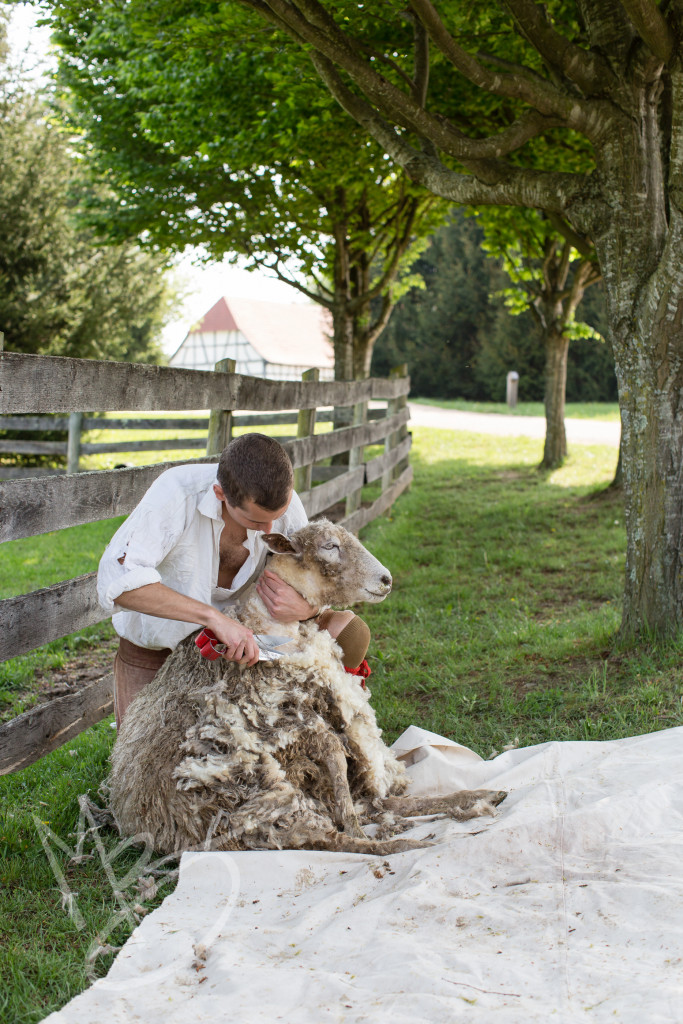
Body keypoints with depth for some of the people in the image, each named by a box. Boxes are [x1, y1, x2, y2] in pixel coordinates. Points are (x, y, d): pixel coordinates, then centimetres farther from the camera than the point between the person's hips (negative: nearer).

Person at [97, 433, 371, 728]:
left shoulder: (285, 501, -19)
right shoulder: (178, 492, -33)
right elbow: (116, 579, -45)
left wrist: (307, 609, -33)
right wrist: (214, 617, -52)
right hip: (152, 652, -3)